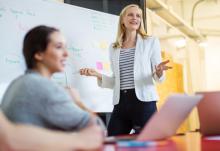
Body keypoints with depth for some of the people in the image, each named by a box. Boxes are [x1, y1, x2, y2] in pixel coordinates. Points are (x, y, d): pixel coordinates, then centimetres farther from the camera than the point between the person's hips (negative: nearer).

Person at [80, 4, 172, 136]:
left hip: (143, 101, -3)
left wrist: (159, 71, -18)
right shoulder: (114, 48, 15)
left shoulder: (151, 42, 7)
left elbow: (158, 78, 5)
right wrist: (97, 75, 2)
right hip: (121, 103, 3)